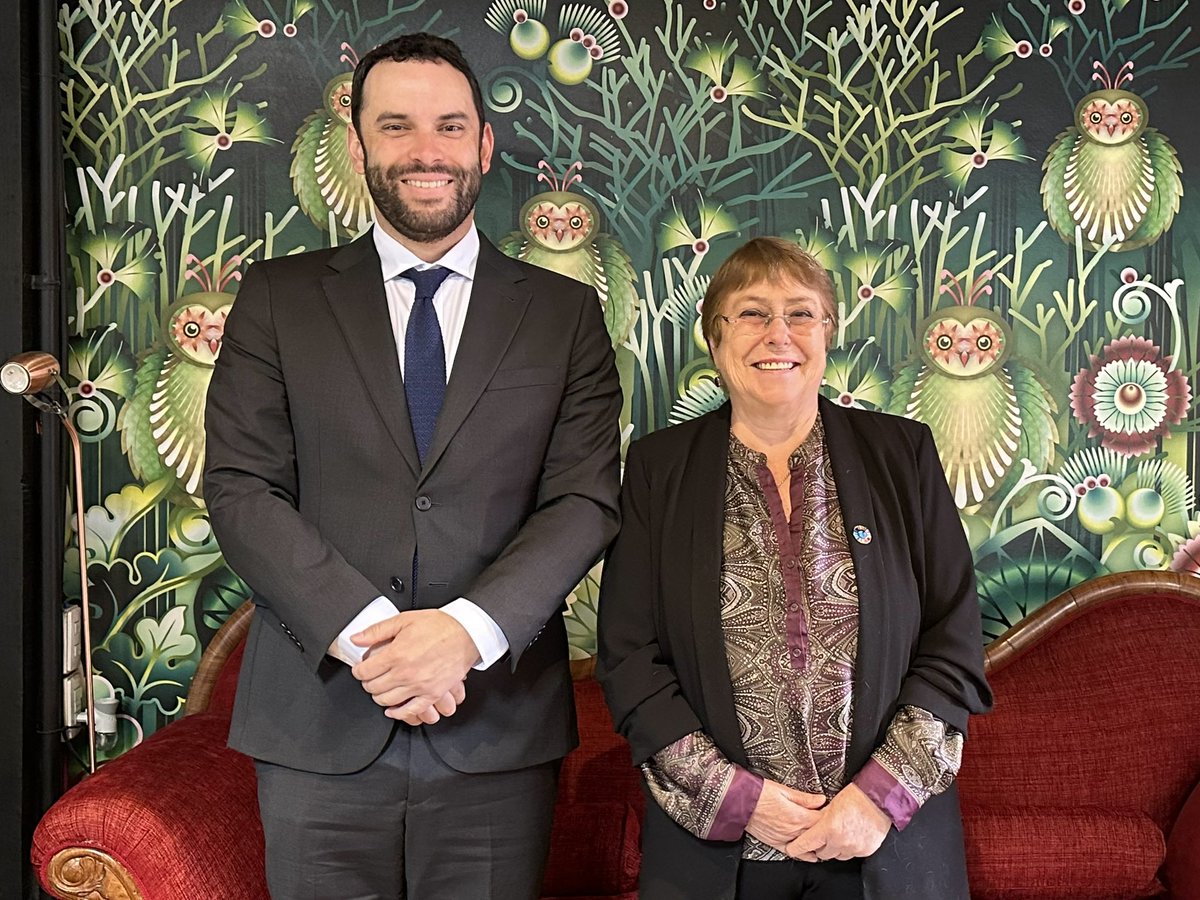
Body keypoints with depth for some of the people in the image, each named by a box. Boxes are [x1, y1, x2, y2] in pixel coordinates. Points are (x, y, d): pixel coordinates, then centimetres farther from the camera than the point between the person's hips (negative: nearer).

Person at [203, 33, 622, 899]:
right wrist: (364, 635, -14)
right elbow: (240, 489, -2)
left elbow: (587, 500, -1)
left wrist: (467, 629, -16)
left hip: (498, 731, 0)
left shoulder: (565, 314, 7)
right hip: (318, 729, 0)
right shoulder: (278, 299, 6)